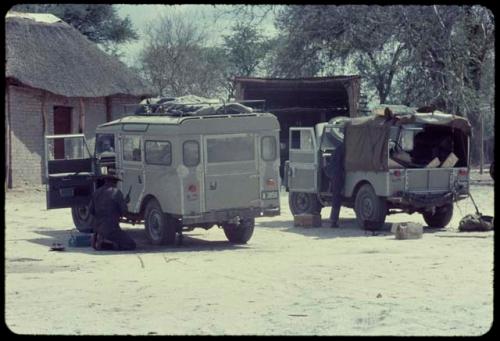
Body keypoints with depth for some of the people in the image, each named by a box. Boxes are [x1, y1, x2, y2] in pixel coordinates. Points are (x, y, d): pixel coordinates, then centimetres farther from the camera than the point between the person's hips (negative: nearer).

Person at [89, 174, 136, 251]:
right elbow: (123, 211, -9)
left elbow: (91, 210, 10)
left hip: (97, 227, 7)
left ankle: (97, 239, 3)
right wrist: (125, 202, 11)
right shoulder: (116, 192, -9)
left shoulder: (96, 192, 8)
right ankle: (106, 244, -15)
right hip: (111, 229, -7)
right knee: (131, 245, -1)